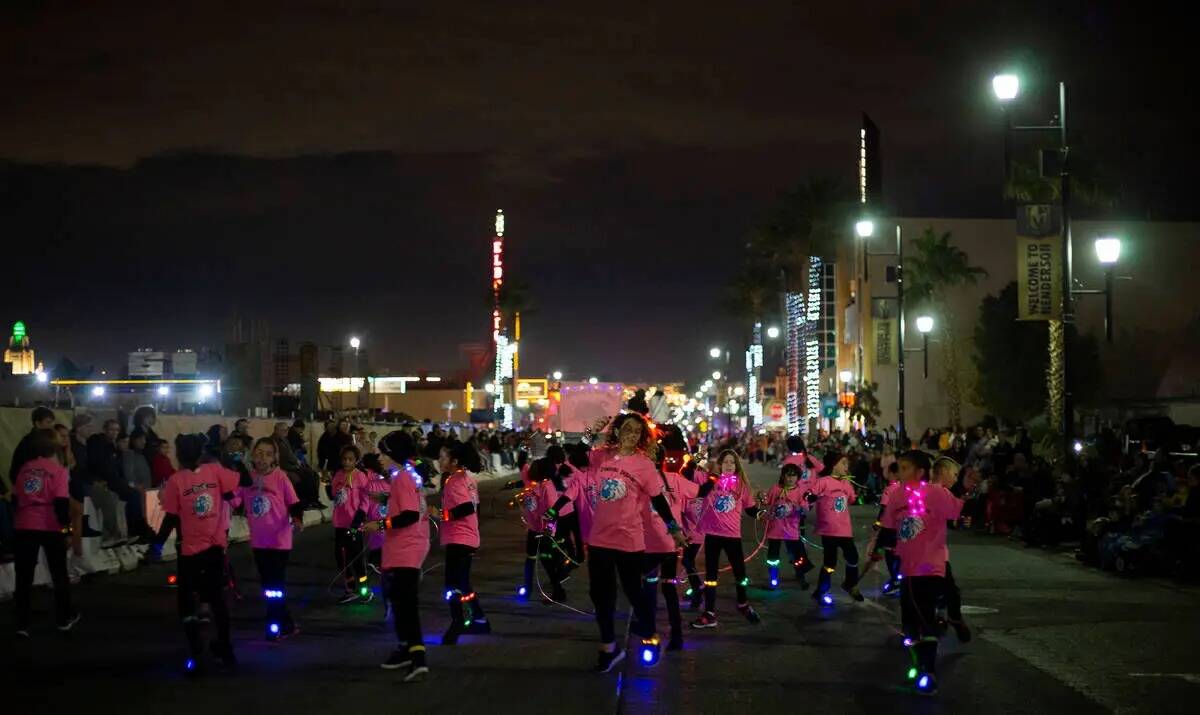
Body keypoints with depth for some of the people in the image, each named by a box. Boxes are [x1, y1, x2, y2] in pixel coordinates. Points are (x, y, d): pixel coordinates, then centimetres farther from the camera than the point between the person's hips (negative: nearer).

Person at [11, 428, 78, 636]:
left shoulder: (25, 467, 7)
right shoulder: (58, 470, -6)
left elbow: (15, 498, 10)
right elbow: (61, 502, -15)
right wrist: (66, 522, -2)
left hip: (24, 526, 3)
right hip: (49, 527, -3)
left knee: (24, 577, 7)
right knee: (59, 574, 14)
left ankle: (22, 624, 5)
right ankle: (64, 619, 23)